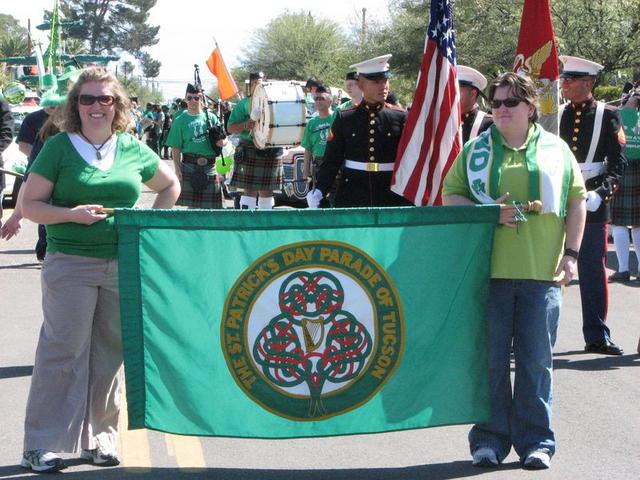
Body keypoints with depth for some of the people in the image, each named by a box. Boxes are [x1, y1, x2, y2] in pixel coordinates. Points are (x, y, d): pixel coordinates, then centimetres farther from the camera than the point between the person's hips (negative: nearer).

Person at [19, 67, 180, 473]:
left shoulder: (134, 150, 8)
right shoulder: (59, 147, -1)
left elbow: (171, 185, 23)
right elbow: (29, 204, -2)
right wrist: (72, 215, -17)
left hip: (123, 264, 4)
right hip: (70, 265, -3)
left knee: (110, 352, 10)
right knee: (64, 352, -4)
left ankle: (101, 437, 22)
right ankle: (41, 445, 3)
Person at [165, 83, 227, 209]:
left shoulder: (211, 118, 7)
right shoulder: (180, 121, 2)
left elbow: (223, 139, 13)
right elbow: (176, 148, 1)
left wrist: (222, 141, -12)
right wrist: (178, 169, -8)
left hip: (209, 166, 2)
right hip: (189, 166, -1)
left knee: (209, 205, 4)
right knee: (191, 204, 2)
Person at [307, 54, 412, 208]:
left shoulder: (399, 117, 3)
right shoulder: (345, 118, 3)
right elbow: (332, 159, 2)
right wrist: (318, 191, -10)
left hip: (391, 198, 0)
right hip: (351, 200, 0)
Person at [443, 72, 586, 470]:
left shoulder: (556, 149, 8)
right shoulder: (476, 150, 9)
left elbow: (576, 201, 9)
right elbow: (450, 195, 8)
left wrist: (571, 253, 1)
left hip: (542, 273, 0)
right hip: (489, 271, 0)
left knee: (536, 360, 3)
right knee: (490, 359, 3)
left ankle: (536, 441, 12)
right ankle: (490, 438, 13)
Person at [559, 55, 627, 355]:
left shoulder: (607, 116, 1)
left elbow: (618, 164, -2)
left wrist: (601, 194, -16)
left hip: (592, 203, -1)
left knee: (593, 271, 4)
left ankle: (597, 336, 13)